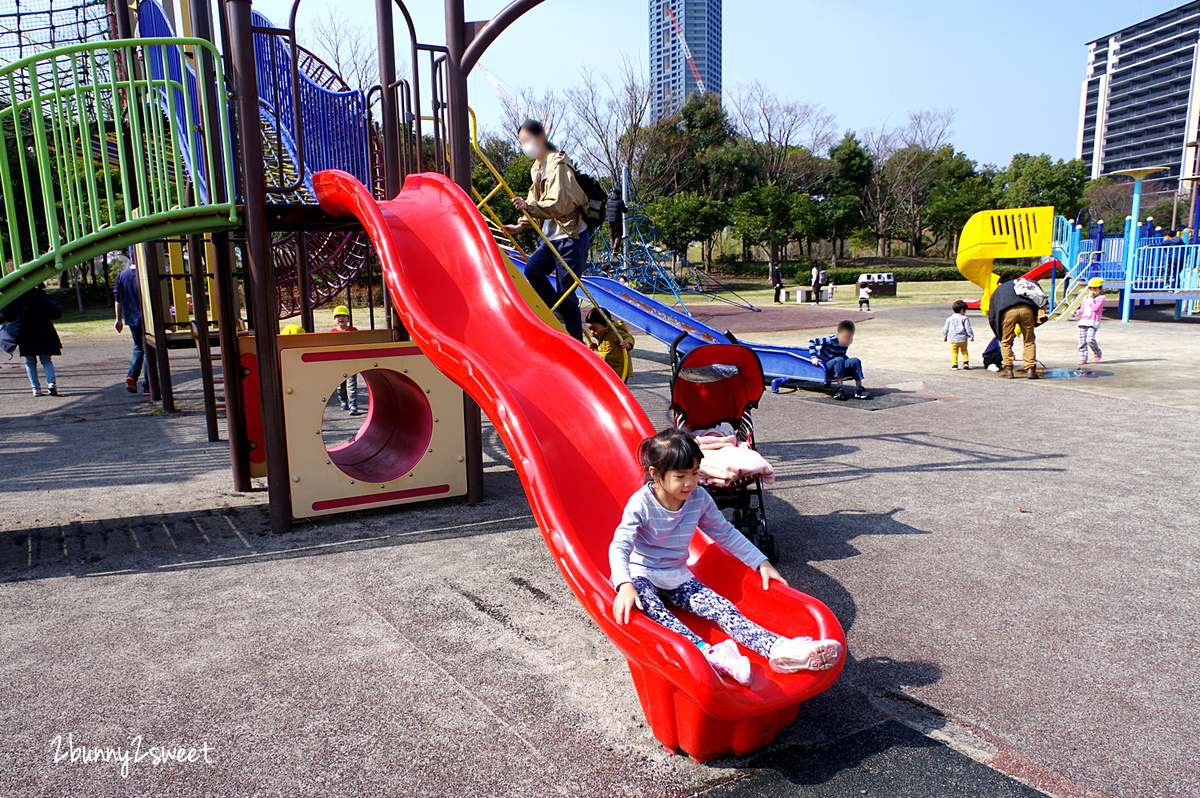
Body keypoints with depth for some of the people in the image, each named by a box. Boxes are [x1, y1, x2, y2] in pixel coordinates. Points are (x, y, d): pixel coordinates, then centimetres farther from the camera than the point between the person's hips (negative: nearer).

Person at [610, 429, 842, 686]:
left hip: (677, 579, 4)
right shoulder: (641, 503, -19)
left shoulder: (699, 499, -4)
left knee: (722, 607, -21)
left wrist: (761, 562, 5)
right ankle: (706, 653, -55)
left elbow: (725, 534, 10)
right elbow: (619, 546, -27)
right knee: (647, 605, -40)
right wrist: (625, 586, -46)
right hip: (640, 576, -4)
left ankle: (780, 648, -42)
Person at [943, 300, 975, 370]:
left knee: (954, 352, 6)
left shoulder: (950, 319, 8)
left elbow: (945, 328, 13)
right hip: (963, 338, -1)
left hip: (953, 339, 1)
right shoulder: (964, 318, -2)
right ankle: (965, 362, 4)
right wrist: (971, 336, 6)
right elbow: (968, 328, -3)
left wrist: (944, 336, 26)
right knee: (964, 351, 15)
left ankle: (954, 365, 2)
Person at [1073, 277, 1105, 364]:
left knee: (1090, 339, -19)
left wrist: (1091, 298, -11)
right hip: (1083, 321, 6)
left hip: (1093, 323, -6)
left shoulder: (1101, 298, 0)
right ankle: (1083, 358, 5)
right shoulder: (1085, 298, 18)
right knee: (1082, 341, -1)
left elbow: (1095, 308, -14)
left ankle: (1097, 354, 5)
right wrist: (1077, 312, 3)